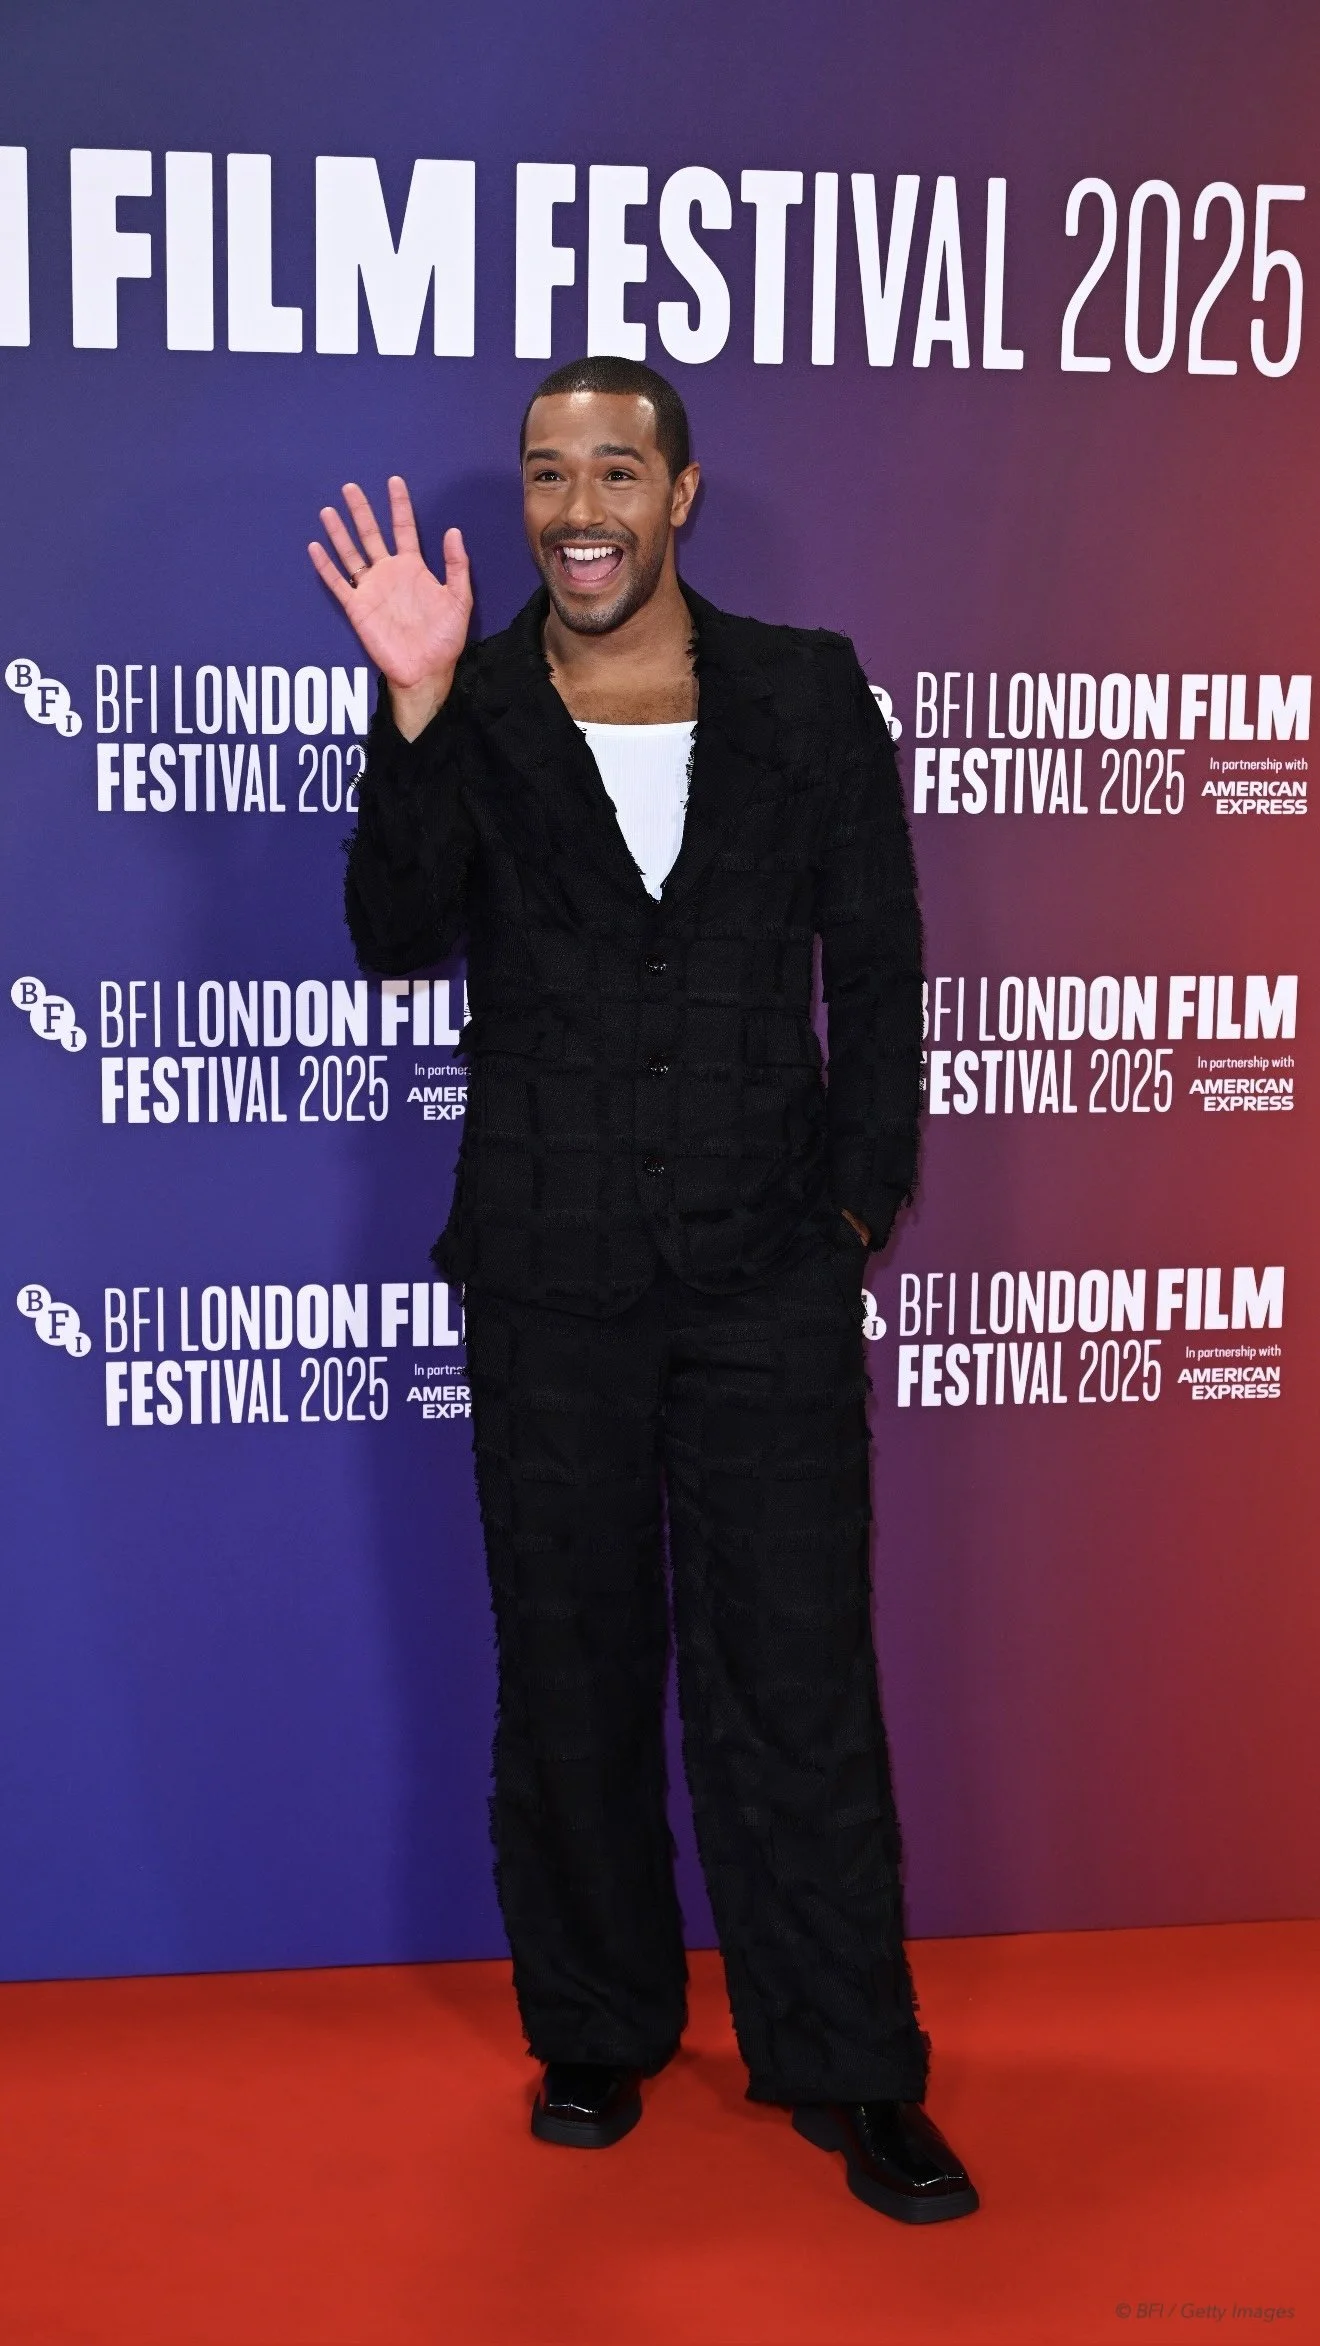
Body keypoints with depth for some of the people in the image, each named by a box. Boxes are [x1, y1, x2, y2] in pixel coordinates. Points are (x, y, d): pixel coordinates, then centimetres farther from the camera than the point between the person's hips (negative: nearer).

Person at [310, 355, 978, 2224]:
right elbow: (396, 940, -11)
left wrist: (860, 1199, 1)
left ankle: (848, 2069, 18)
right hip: (552, 1277, 1)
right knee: (570, 1674, 12)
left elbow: (880, 962, 6)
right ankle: (598, 2031, 31)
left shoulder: (807, 692, 4)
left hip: (772, 1266, 0)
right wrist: (420, 708, -21)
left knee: (799, 1678, 4)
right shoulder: (475, 708, 2)